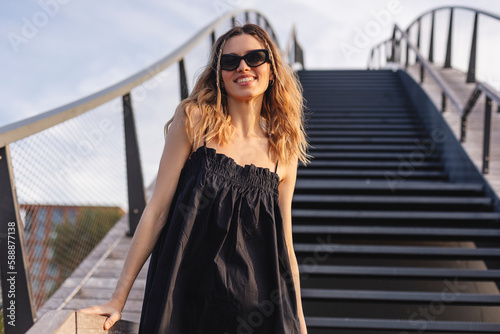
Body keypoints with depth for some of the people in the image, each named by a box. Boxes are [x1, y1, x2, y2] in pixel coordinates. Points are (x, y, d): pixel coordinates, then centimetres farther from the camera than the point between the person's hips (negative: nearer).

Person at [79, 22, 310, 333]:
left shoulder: (284, 153, 5)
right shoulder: (194, 120, -3)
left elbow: (285, 248, 8)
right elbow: (158, 208, -5)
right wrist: (119, 298, -7)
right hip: (185, 300, -2)